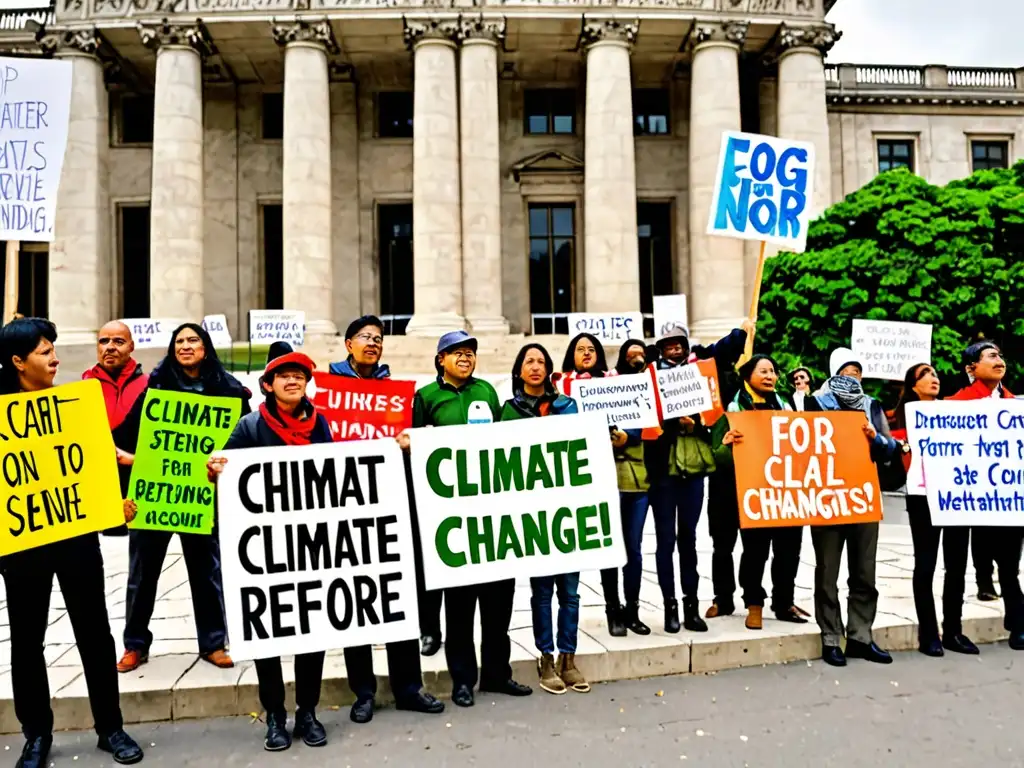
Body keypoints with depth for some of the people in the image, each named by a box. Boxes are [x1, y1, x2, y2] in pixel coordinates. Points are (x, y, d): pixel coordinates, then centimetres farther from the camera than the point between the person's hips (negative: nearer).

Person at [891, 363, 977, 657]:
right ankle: (928, 633, 6)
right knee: (926, 564, 0)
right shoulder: (907, 414, 3)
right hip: (924, 495, -5)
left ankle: (954, 631, 18)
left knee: (957, 564, 8)